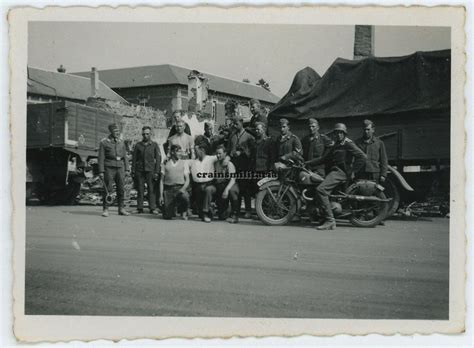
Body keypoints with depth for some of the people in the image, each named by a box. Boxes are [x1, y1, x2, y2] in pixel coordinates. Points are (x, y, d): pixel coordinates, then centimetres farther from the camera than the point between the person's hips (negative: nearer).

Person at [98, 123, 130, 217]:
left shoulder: (121, 142, 13)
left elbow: (125, 156, 15)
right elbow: (101, 158, -2)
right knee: (108, 189, -4)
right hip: (109, 168, -4)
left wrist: (127, 169, 7)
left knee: (121, 189, 3)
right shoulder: (104, 142, 1)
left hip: (120, 168, 4)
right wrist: (101, 171, -9)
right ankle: (105, 209, 2)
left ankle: (121, 209, 10)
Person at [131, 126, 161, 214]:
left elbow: (158, 159, 4)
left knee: (151, 189, -5)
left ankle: (153, 208, -3)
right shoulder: (138, 145, 11)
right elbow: (134, 159, 12)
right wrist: (133, 171, 4)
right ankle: (140, 208, 5)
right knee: (140, 190, 0)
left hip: (150, 170, -1)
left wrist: (157, 172, -4)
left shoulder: (154, 145, 7)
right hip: (139, 170, 2)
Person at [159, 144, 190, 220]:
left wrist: (183, 189, -15)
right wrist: (161, 195, 1)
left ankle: (184, 212, -4)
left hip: (180, 187, 0)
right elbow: (162, 180, 10)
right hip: (168, 189, 0)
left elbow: (187, 180, 5)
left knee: (185, 197, -37)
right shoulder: (165, 164, 12)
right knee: (167, 216, -9)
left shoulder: (184, 163, 11)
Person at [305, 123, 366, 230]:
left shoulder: (348, 144, 1)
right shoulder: (333, 146, 27)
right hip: (333, 171, 10)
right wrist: (306, 163, 12)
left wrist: (352, 171, -12)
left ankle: (330, 220, -28)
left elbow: (362, 157, -8)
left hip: (340, 172, -10)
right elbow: (323, 159, 22)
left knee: (320, 190, -26)